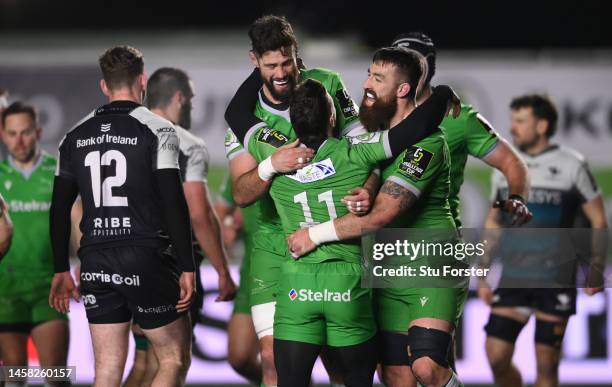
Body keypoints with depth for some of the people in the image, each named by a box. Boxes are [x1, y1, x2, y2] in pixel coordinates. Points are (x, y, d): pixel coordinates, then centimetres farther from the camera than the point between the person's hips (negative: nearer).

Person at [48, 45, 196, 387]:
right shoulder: (158, 130, -5)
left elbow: (59, 209, 12)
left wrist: (62, 271, 20)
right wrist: (187, 268, -9)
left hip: (96, 266, 5)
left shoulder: (76, 137, 10)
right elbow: (174, 203, -12)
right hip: (147, 262, -5)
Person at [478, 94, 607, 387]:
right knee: (497, 358, -4)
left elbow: (598, 222, 0)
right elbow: (493, 222, 17)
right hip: (513, 276, 3)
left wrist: (596, 270, -12)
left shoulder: (572, 166, -2)